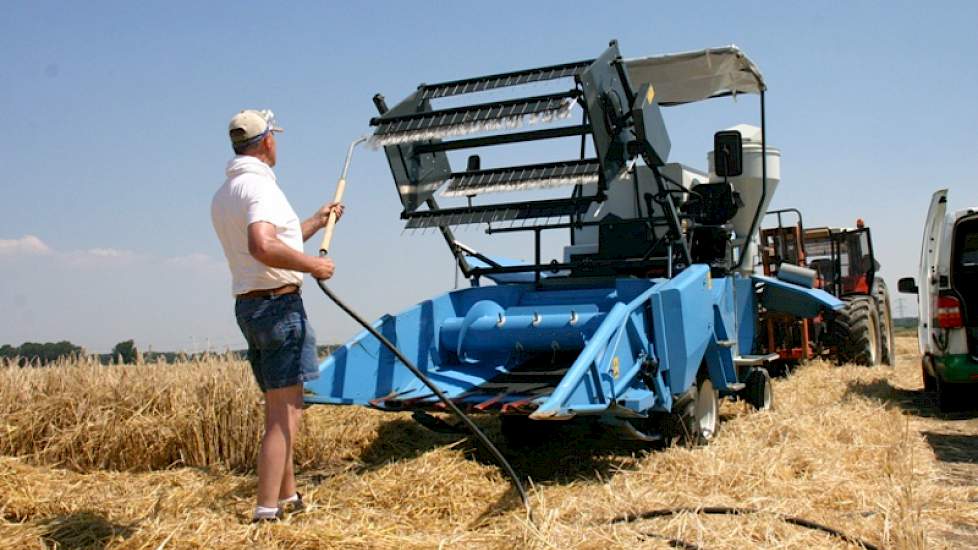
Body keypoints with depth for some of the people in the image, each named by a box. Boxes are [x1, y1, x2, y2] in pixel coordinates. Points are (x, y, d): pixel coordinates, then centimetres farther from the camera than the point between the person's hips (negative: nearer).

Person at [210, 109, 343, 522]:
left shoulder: (223, 195, 16)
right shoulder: (259, 184, -14)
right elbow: (263, 247, -32)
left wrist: (316, 222, 31)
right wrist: (313, 264, -20)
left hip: (248, 303, 10)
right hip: (278, 303, -10)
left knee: (279, 409, 18)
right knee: (285, 413, -7)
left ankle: (289, 498, 28)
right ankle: (267, 512, -5)